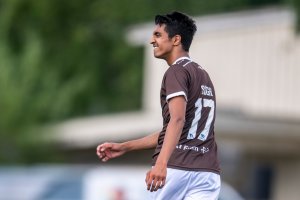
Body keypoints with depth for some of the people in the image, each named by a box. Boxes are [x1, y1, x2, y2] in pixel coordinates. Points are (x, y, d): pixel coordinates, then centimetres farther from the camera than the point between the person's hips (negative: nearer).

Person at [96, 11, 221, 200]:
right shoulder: (203, 74, 24)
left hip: (175, 168, -7)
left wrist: (161, 163, -35)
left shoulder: (177, 71, -4)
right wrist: (124, 147, 29)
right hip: (207, 172, 7)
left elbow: (177, 120, -22)